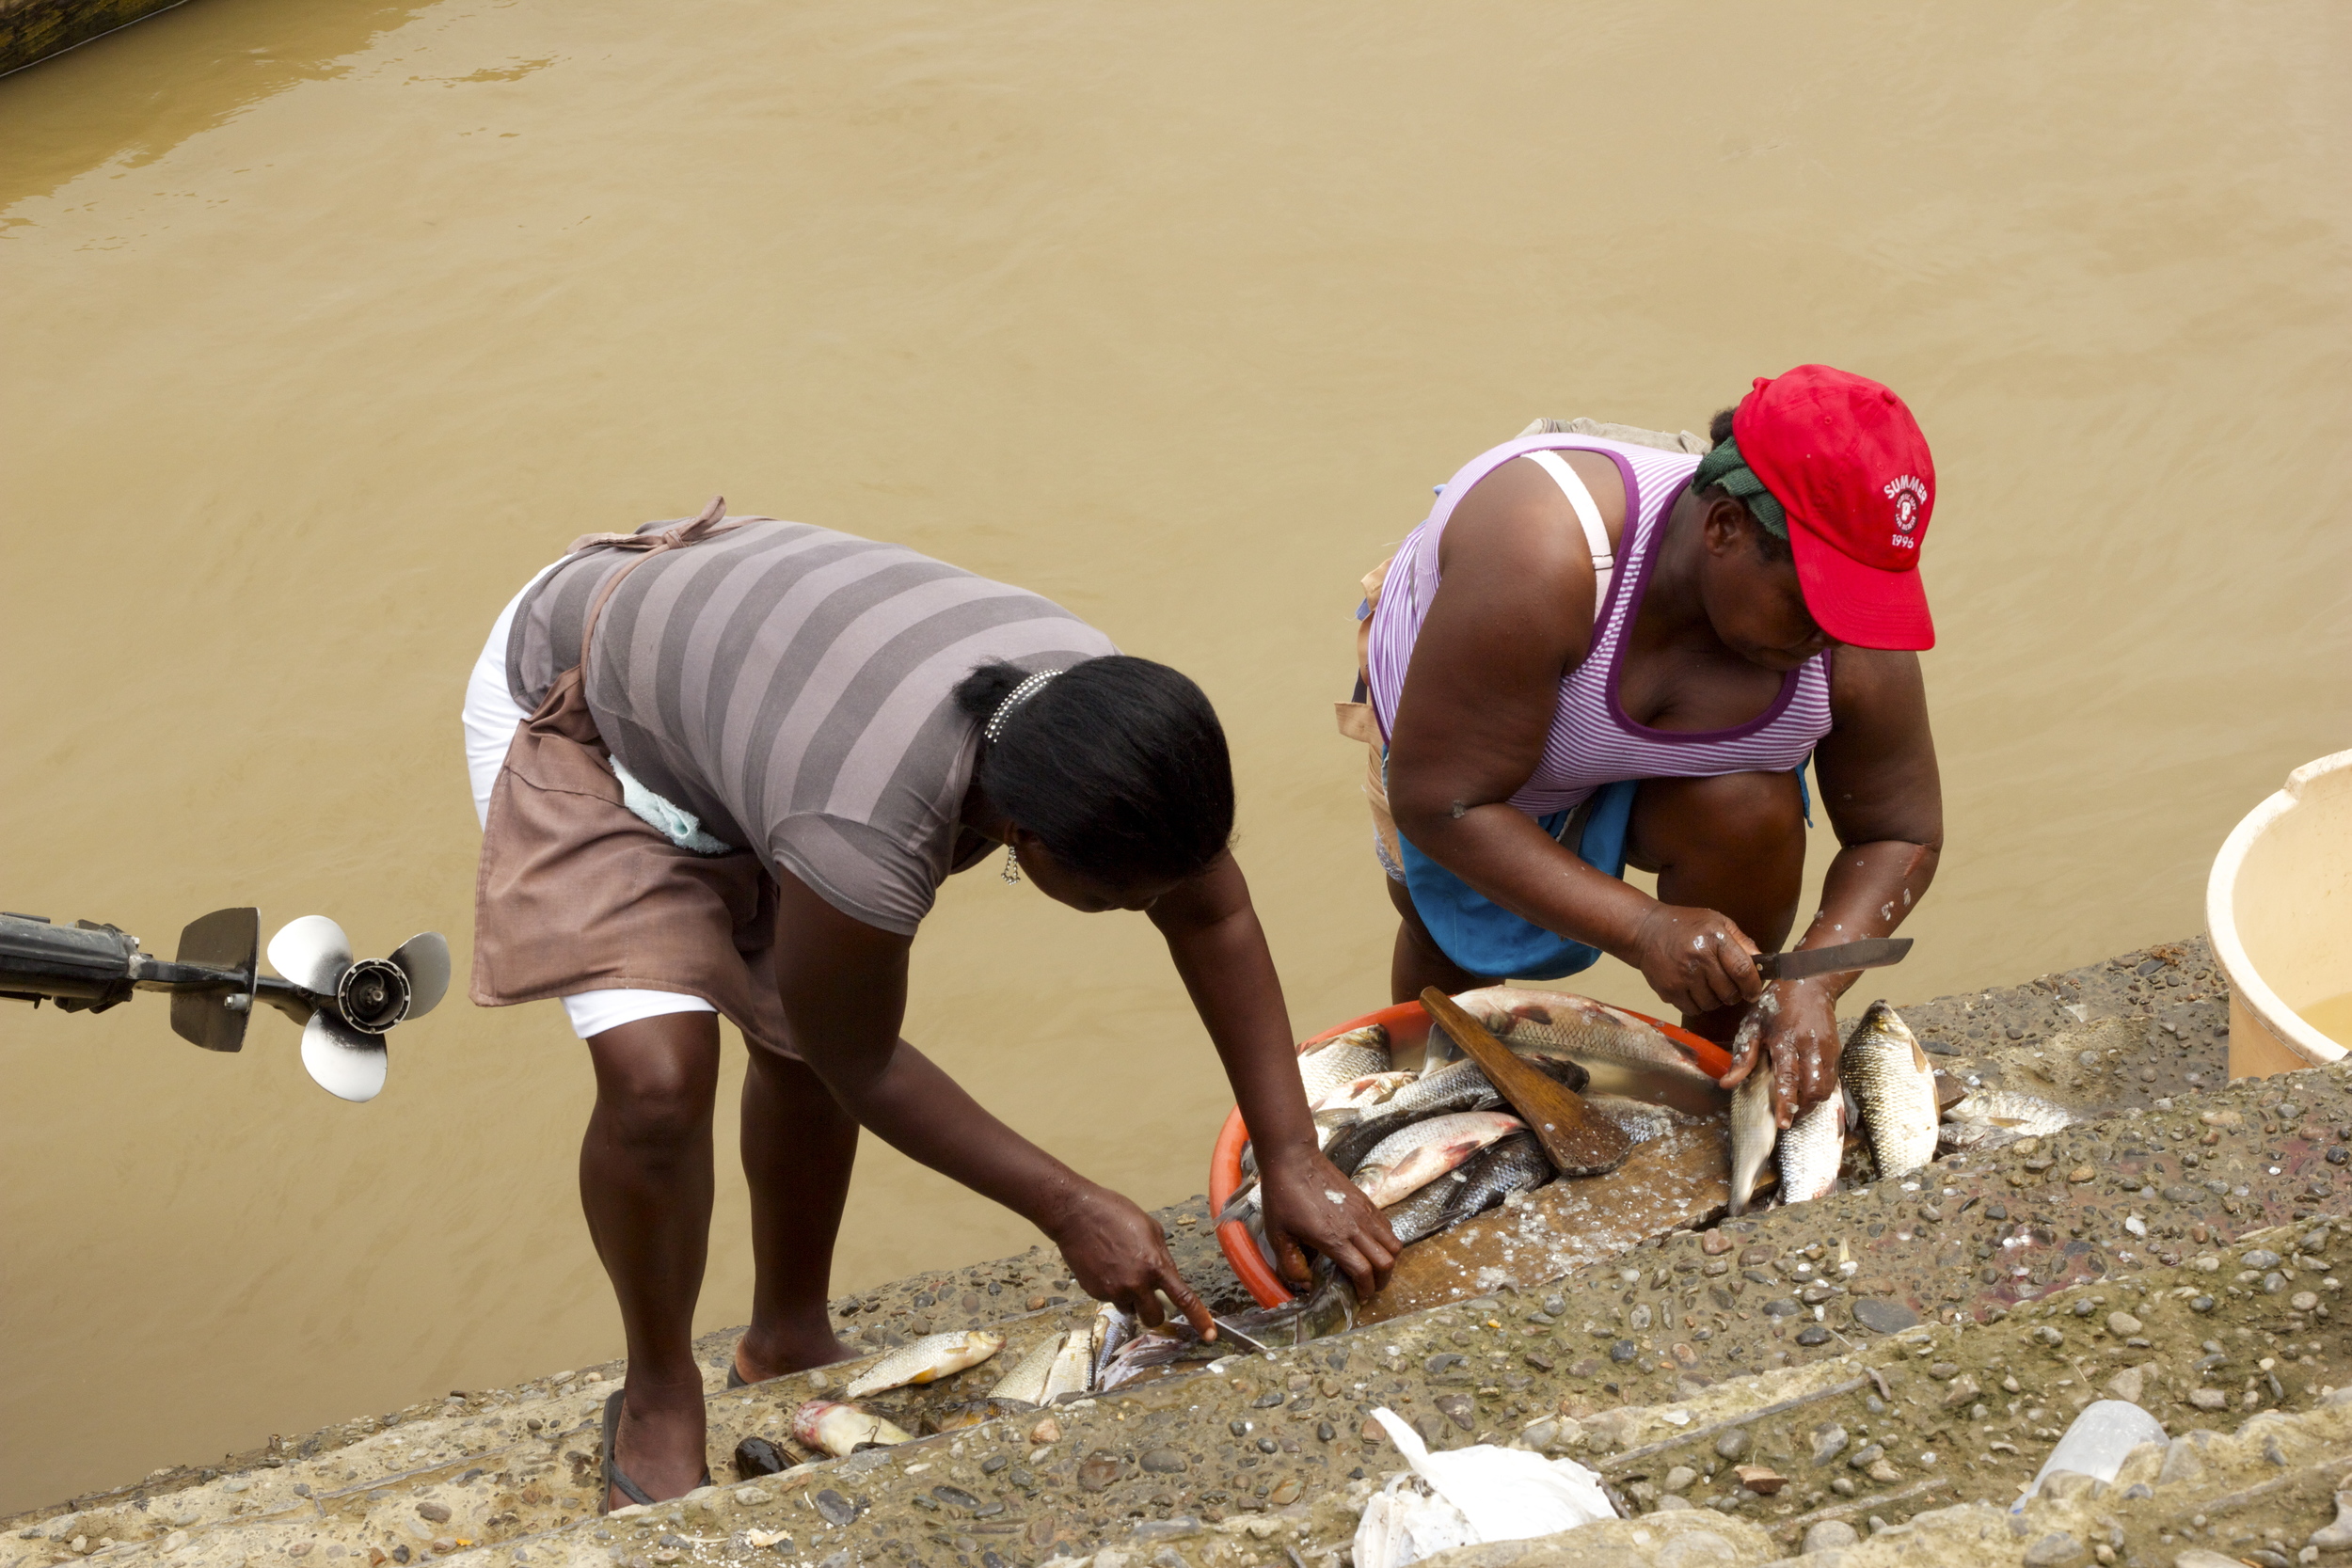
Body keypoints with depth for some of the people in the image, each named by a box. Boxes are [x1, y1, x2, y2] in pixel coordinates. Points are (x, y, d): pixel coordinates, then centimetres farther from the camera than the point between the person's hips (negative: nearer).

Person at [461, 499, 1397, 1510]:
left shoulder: (1105, 714, -25)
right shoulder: (865, 840, -43)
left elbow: (1214, 916, -7)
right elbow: (862, 1068, -22)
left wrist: (1292, 1161, -9)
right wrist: (1070, 1211, -16)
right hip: (573, 702, -6)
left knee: (796, 1040, 8)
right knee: (658, 1076, -19)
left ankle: (788, 1340, 34)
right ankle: (659, 1398, 6)